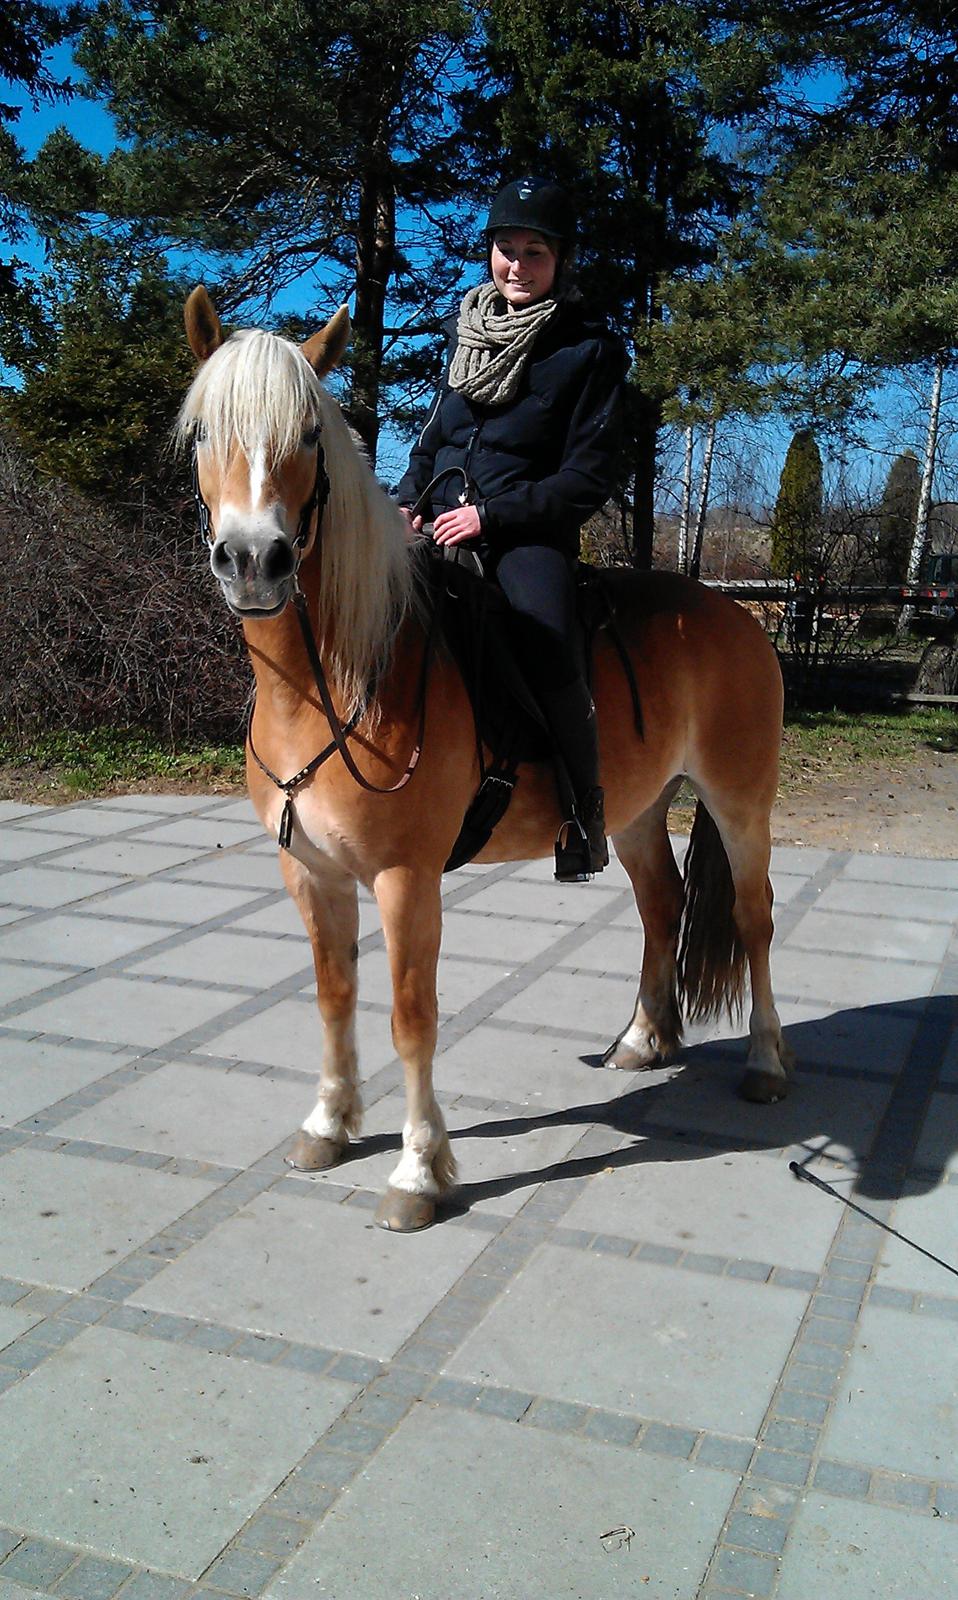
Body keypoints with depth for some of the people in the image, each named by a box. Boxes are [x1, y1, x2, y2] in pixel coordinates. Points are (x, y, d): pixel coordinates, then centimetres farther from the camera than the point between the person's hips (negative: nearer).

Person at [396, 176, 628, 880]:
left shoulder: (590, 349, -1)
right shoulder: (466, 330, 16)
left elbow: (590, 478, -6)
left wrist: (491, 514, -14)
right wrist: (409, 500, 7)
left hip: (529, 533, -6)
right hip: (442, 528, 6)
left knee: (549, 651, -32)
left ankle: (584, 806, -11)